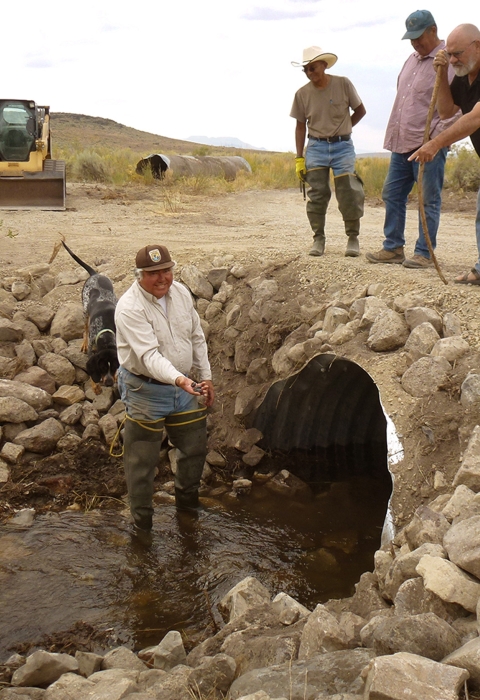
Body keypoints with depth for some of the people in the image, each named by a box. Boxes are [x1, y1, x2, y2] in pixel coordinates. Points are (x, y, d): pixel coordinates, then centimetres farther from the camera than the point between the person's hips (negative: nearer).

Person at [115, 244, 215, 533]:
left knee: (195, 447, 19)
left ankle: (187, 500, 44)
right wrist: (179, 379, -46)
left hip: (185, 386, 7)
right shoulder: (130, 308, -23)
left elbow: (197, 338, 10)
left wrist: (205, 377, 12)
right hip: (145, 392, -6)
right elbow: (149, 355, -33)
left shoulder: (181, 293, -2)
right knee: (143, 460, 4)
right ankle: (142, 519, 22)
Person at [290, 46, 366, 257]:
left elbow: (360, 111, 8)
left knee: (348, 194, -6)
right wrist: (299, 158, 1)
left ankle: (353, 238, 6)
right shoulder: (302, 94, 0)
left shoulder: (343, 84, -5)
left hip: (343, 147, -2)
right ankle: (318, 239, 9)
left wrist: (343, 128, 6)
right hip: (316, 148, 2)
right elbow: (300, 126, 6)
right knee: (317, 195, 0)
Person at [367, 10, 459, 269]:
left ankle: (424, 253, 5)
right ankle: (393, 248, 18)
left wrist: (434, 140, -18)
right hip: (401, 144, 8)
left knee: (429, 201, -1)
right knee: (392, 195, 10)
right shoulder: (411, 60, 17)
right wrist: (393, 134, 17)